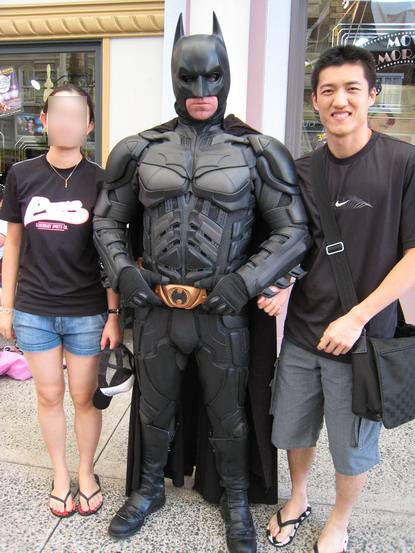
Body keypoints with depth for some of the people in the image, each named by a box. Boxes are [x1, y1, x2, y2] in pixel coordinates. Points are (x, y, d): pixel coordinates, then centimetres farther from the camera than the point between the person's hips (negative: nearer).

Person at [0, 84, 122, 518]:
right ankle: (59, 473, 35)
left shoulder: (100, 181, -4)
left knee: (84, 397, 11)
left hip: (86, 311, -1)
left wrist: (113, 314, -4)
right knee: (49, 396, 14)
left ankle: (86, 470, 35)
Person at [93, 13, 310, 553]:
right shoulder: (143, 150, 1)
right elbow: (108, 221, 10)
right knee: (155, 410, 20)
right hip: (157, 309, 2)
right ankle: (149, 489, 47)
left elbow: (293, 233, -5)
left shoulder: (256, 153, -5)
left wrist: (243, 282, -16)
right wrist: (121, 269, -7)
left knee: (228, 416, 16)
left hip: (223, 313, -2)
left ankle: (236, 502, 42)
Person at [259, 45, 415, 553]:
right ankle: (297, 500, 48)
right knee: (292, 430, 19)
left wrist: (357, 318, -17)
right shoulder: (302, 170, 2)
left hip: (363, 336, -4)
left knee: (353, 446, 15)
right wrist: (280, 288, -8)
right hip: (302, 331, 4)